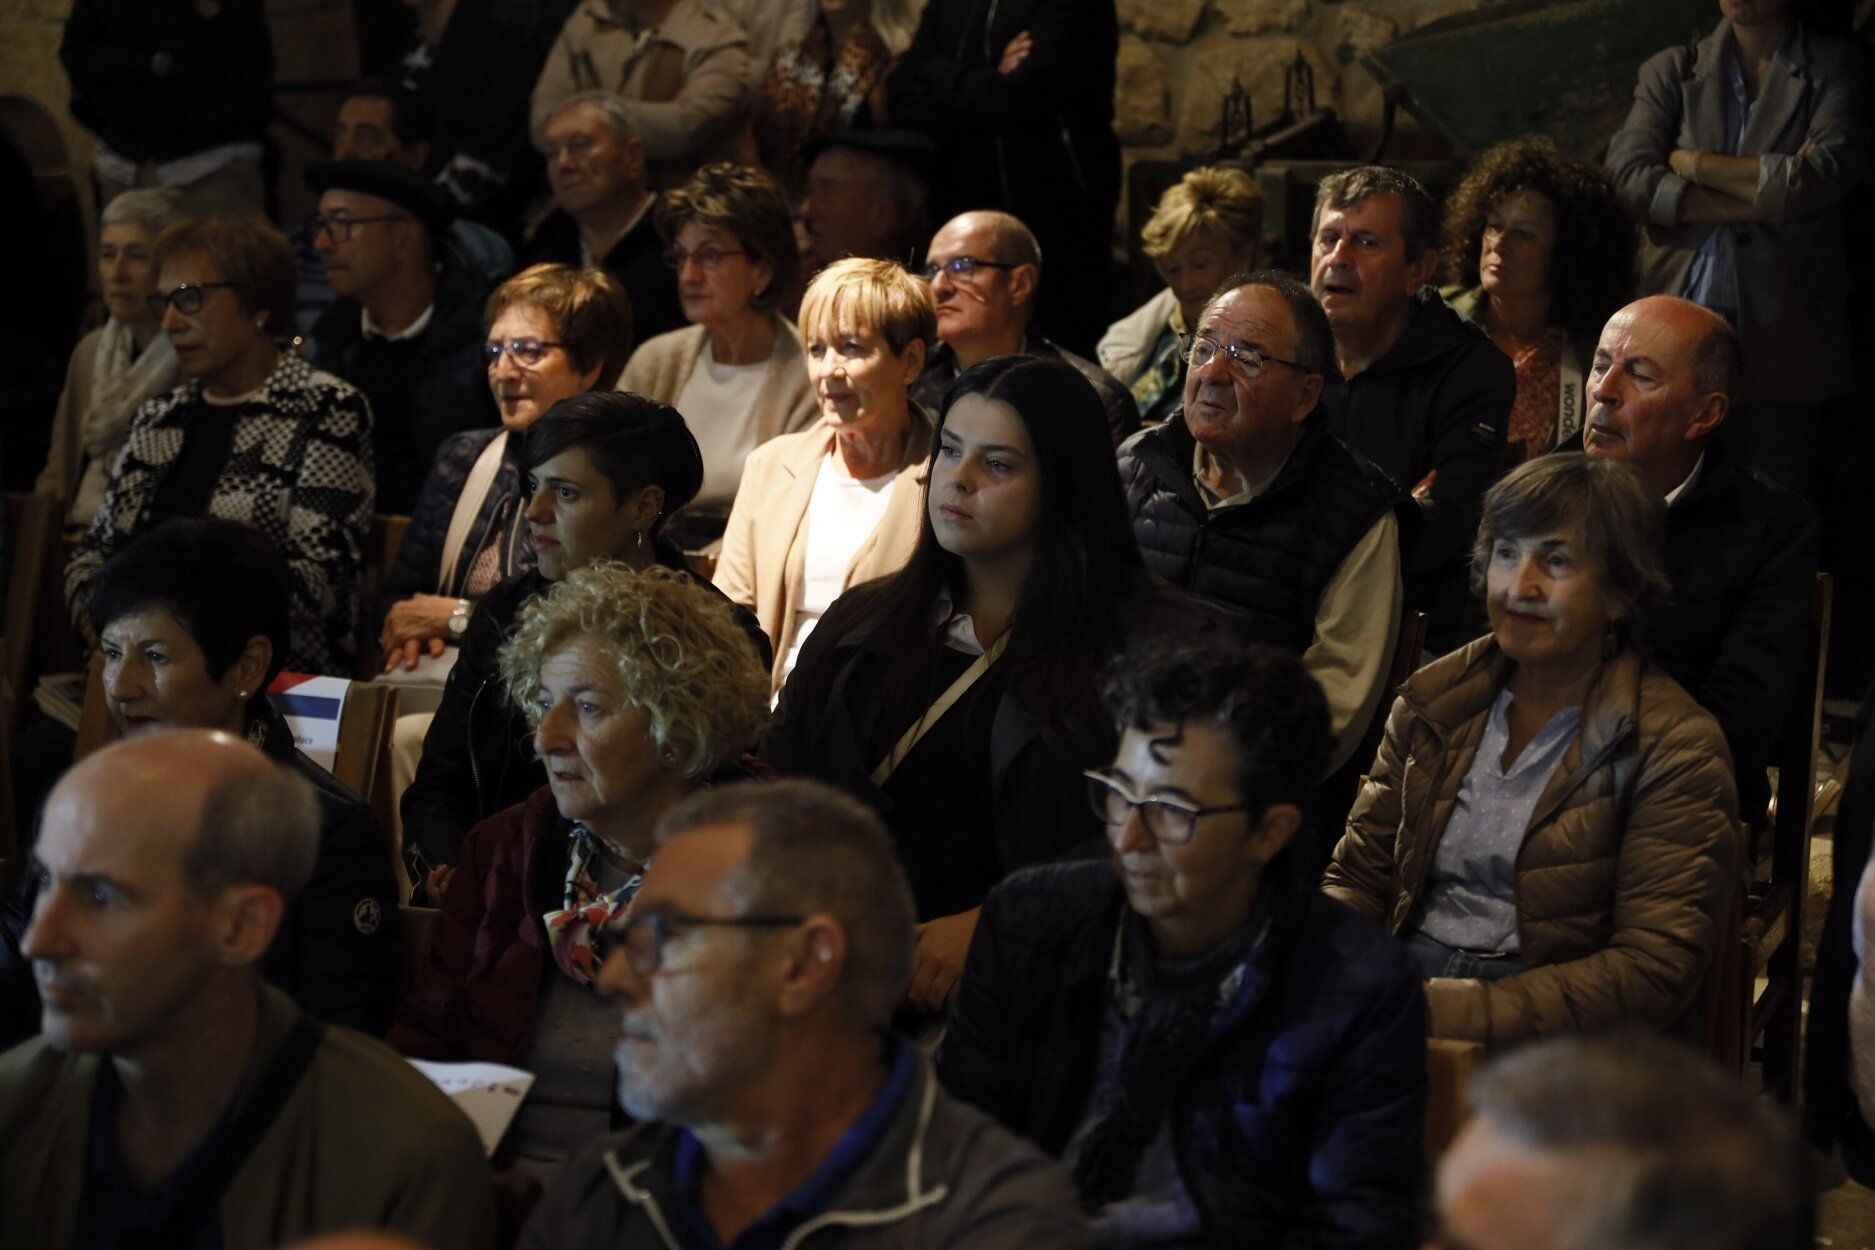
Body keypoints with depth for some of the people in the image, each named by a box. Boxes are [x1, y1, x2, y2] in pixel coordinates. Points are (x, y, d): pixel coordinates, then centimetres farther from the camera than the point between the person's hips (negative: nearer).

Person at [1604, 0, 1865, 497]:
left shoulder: (1837, 69, 7)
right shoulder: (1671, 71, 11)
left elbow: (1821, 179, -9)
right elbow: (1627, 176, -4)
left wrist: (1694, 163, -3)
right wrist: (1763, 199, -9)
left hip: (1778, 337, -1)